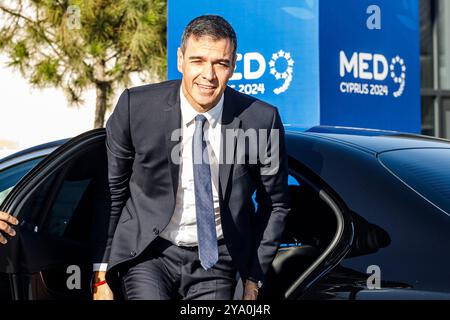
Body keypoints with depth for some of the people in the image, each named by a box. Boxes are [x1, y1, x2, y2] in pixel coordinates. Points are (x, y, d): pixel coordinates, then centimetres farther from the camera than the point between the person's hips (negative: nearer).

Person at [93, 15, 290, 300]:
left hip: (216, 259, 1)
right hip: (148, 253, -1)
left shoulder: (261, 120, -10)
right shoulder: (136, 107, -11)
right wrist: (102, 276, -1)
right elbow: (110, 194, -1)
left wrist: (254, 281, 6)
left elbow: (275, 204, 4)